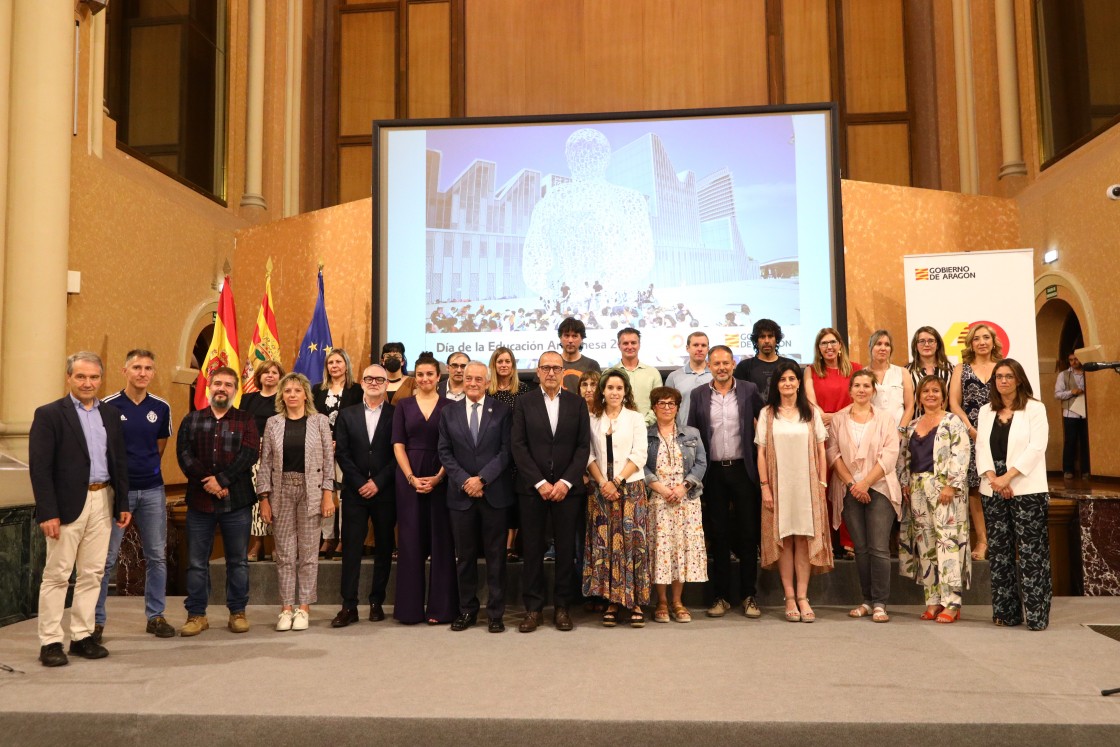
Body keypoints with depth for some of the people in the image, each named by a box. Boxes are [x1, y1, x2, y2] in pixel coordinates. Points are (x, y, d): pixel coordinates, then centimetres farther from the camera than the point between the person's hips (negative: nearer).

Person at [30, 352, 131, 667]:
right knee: (57, 574, 2)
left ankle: (82, 636, 18)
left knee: (92, 573, 9)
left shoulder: (111, 414, 10)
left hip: (102, 502, 5)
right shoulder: (49, 414, -4)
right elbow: (40, 467, -9)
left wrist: (123, 503, 8)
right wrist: (47, 512, -15)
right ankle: (50, 641, 11)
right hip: (67, 504, -4)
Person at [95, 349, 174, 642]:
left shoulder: (161, 407, 4)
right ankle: (96, 620, 12)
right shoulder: (108, 406, -6)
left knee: (157, 555, 8)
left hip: (152, 490, 3)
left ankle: (156, 616, 20)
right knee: (106, 558, 0)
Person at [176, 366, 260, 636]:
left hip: (237, 502, -1)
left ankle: (238, 612, 17)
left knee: (238, 560, 7)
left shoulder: (245, 420, 5)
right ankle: (196, 614, 17)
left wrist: (222, 479, -16)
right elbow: (184, 454, -2)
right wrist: (207, 483, -14)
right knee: (197, 561, 6)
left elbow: (250, 453, -8)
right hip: (199, 501, 1)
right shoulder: (192, 420, 10)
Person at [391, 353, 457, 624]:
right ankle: (410, 607, 13)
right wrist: (411, 477, -10)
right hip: (408, 478, 1)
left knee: (441, 540, 2)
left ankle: (440, 607, 11)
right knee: (410, 540, 4)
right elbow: (398, 444, 2)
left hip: (441, 478, -1)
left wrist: (438, 477, -13)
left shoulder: (449, 406, 4)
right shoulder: (403, 406, 8)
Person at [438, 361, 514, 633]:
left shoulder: (502, 411, 1)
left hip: (495, 493, -2)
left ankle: (496, 613, 13)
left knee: (496, 555, 4)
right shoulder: (449, 412, 8)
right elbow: (445, 452, 4)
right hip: (461, 494, 2)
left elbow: (506, 450, -5)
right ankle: (467, 610, 21)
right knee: (465, 555, 10)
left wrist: (482, 478, -14)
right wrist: (464, 481, -8)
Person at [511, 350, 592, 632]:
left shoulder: (577, 403, 7)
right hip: (532, 487, 0)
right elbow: (518, 445, -2)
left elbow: (583, 447, 2)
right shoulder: (525, 403, 4)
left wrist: (565, 482, -9)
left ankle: (562, 606, 16)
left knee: (566, 548, 5)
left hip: (567, 487, 1)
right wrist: (540, 482, -10)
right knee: (532, 548, 3)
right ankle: (533, 607, 12)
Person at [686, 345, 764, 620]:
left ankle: (749, 595, 13)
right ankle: (720, 595, 16)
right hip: (714, 472, 1)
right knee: (718, 535, 7)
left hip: (743, 470, -1)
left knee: (748, 534, 3)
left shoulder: (749, 390, 2)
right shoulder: (698, 395, 5)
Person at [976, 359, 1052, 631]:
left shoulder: (1035, 409, 1)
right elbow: (981, 448, 7)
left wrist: (1007, 477, -16)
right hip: (993, 491, 4)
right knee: (999, 552, 6)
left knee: (1031, 552, -6)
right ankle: (1006, 611, 12)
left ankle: (1036, 614, -1)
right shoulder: (986, 411, 14)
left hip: (1027, 490, -4)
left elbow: (1036, 447, -9)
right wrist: (992, 478, -10)